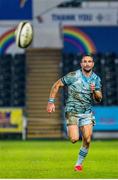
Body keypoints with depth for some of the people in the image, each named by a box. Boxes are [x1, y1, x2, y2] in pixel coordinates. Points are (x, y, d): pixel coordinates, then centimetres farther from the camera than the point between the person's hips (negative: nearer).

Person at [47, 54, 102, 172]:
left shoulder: (96, 79, 3)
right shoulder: (73, 76, -11)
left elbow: (99, 99, 5)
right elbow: (56, 85, -2)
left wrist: (95, 91, -17)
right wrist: (51, 102, -7)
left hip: (87, 113, 4)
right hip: (72, 112, -4)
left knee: (87, 140, -6)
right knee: (74, 139, -16)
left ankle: (79, 163, 14)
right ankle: (70, 131, 21)